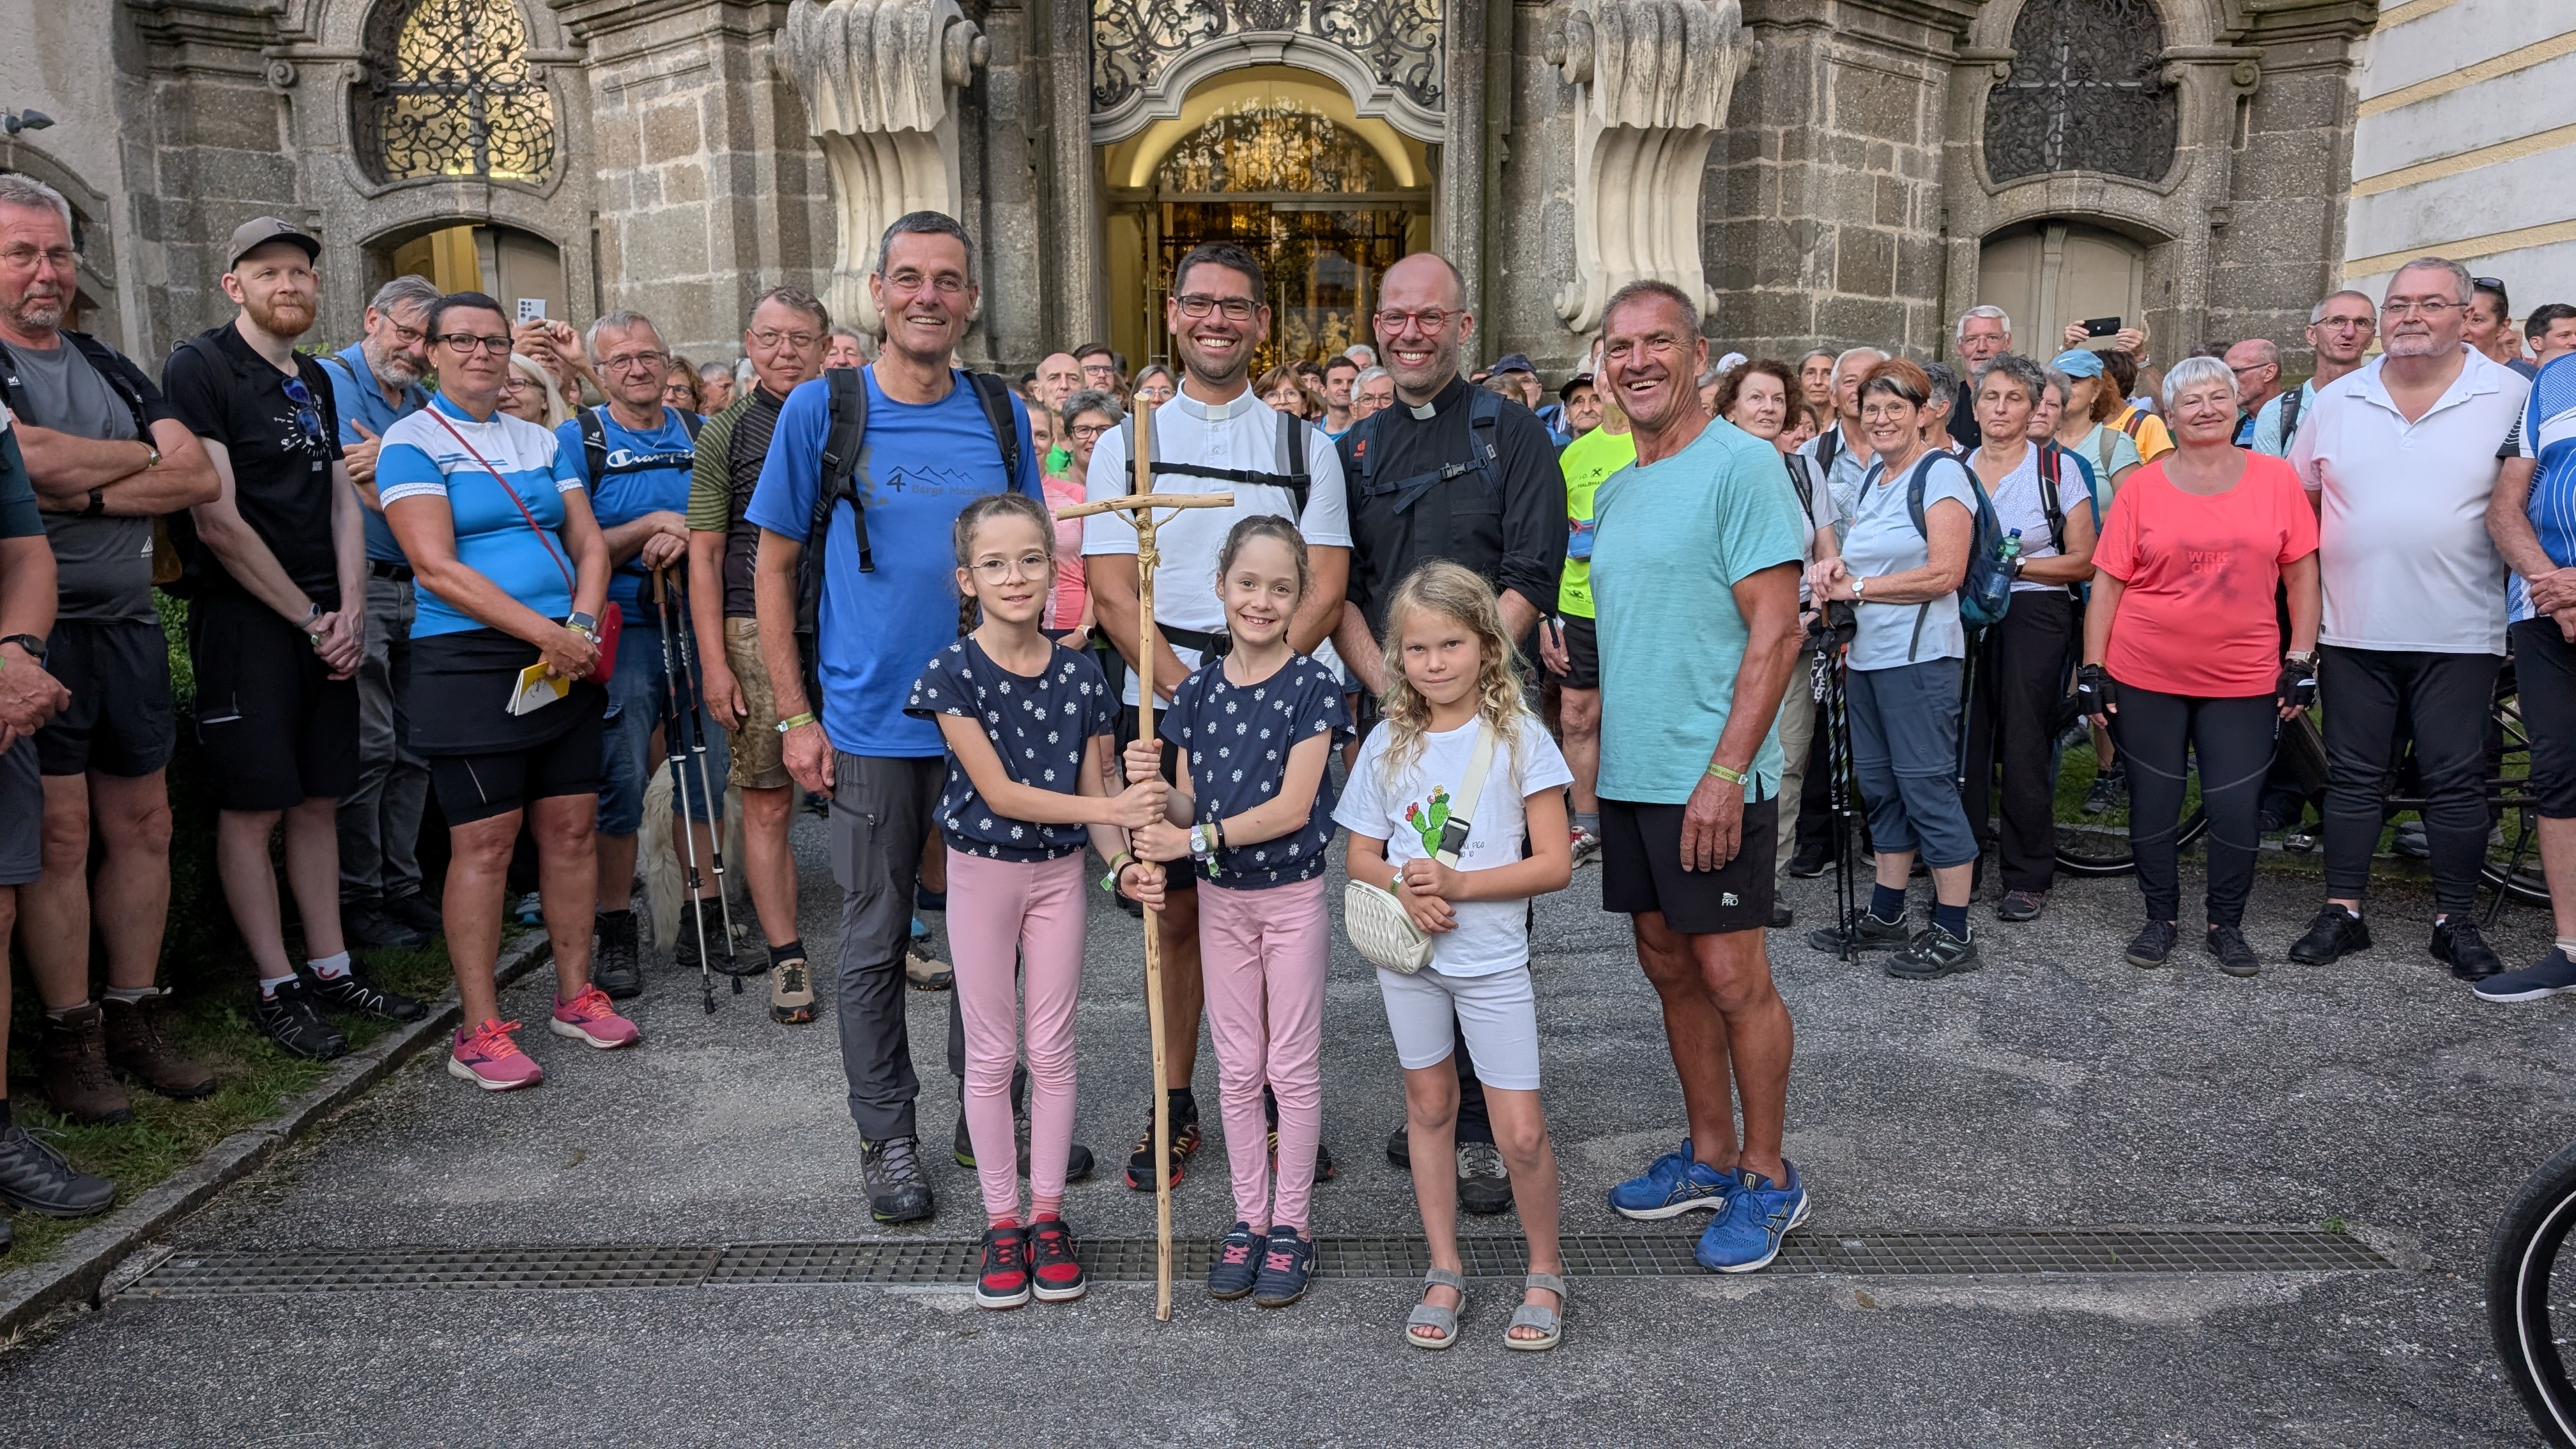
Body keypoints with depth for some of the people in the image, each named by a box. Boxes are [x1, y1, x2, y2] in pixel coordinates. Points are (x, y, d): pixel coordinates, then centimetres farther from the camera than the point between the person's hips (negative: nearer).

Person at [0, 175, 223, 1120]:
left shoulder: (110, 368, 15)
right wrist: (142, 456, -4)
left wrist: (88, 492, -10)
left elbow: (201, 478, 4)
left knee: (143, 825, 8)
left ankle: (136, 1020, 18)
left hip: (130, 626, 6)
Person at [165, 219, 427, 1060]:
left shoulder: (315, 382, 16)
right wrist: (309, 619, -9)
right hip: (245, 621, -7)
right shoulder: (199, 368, -6)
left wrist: (349, 612, 0)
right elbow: (218, 521, -13)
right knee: (254, 807, -1)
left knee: (319, 801, 10)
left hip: (326, 627, 7)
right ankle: (277, 989, 7)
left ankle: (330, 966, 19)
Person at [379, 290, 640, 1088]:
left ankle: (575, 995, 20)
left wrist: (582, 625, -8)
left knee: (571, 826, 7)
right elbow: (438, 568, -13)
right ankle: (479, 1030, 5)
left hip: (566, 657, 6)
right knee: (485, 841, -4)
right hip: (468, 661, -5)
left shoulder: (542, 442, 16)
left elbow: (589, 543, 11)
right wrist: (545, 633, -18)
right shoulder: (412, 443, -2)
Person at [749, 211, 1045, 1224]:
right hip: (870, 727, -2)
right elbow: (773, 565, 0)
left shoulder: (1003, 416, 5)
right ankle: (887, 1134, 25)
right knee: (874, 941, 8)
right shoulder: (822, 410, -3)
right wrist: (796, 716, -5)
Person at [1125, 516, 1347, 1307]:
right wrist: (1152, 785, -18)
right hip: (1220, 897, 4)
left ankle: (1292, 1225, 21)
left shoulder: (1311, 685, -12)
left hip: (1293, 895, -4)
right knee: (1237, 1067, 12)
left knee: (1291, 1066, 7)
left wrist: (1196, 840, -21)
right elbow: (1189, 809, 3)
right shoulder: (1198, 690, 1)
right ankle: (1248, 1219, 26)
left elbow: (1292, 807, -18)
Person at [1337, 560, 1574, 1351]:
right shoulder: (1388, 744, 0)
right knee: (1429, 1110, 14)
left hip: (1492, 960, -3)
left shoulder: (1519, 738, -9)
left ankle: (1545, 1273, 22)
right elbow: (1361, 856, 6)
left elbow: (1554, 864, -11)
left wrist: (1458, 883, -21)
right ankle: (1445, 1272, 29)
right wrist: (1406, 888, -15)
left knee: (1521, 1134, -2)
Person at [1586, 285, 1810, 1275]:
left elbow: (1776, 632, -16)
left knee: (1731, 976, 0)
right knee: (1668, 967, 14)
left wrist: (1724, 771, -21)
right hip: (1628, 775, 8)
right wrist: (1589, 750, 15)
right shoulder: (1615, 488, 14)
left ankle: (1767, 1176, 17)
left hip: (1712, 779, -8)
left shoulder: (1742, 465, -10)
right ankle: (1710, 1154, 29)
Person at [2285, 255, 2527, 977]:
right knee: (2352, 775, 8)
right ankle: (2342, 912, 16)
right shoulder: (2340, 399, 7)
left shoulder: (2510, 396, 1)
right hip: (2353, 629, 2)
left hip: (2459, 635, -2)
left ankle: (2455, 921, 16)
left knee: (2457, 781, 5)